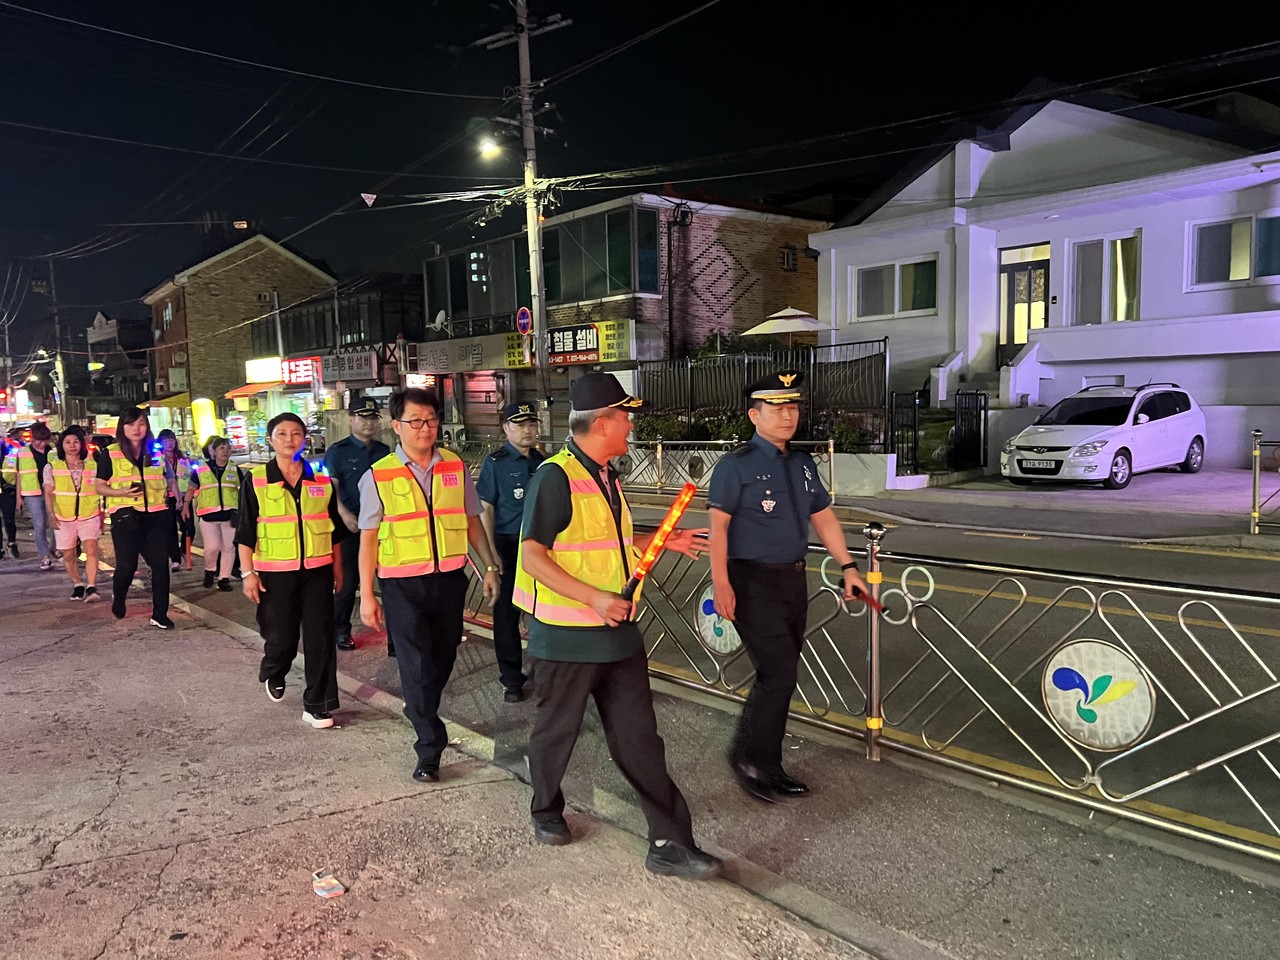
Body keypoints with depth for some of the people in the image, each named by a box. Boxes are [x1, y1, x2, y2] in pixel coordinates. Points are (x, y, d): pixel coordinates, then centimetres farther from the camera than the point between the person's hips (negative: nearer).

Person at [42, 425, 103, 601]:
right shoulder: (52, 467, 2)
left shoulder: (92, 465, 4)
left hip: (89, 516, -1)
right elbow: (48, 493, 1)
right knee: (69, 555, 10)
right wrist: (51, 514, -12)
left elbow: (98, 493, 10)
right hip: (64, 518, 1)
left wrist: (102, 518, 10)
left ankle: (91, 588, -19)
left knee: (91, 550, -17)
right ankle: (77, 584, 30)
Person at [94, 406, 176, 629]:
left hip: (156, 514, 3)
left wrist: (167, 489, 5)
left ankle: (160, 614, 9)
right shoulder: (111, 454, 2)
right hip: (125, 514, -3)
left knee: (160, 563, 0)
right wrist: (121, 492, -14)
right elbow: (100, 486, 3)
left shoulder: (156, 451, 10)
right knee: (127, 565, -4)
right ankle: (118, 598, 30)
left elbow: (169, 479, 24)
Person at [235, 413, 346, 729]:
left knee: (320, 638, 1)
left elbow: (335, 530, 12)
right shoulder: (256, 482, -2)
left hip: (317, 572, 2)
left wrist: (337, 568, 13)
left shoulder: (322, 482, 5)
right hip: (275, 573, -2)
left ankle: (317, 705, 12)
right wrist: (248, 573, -7)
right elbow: (245, 533, -2)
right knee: (281, 637, 6)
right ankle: (272, 675, 41)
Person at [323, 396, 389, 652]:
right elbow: (330, 487, -11)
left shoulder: (384, 451, 10)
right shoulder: (338, 451, -2)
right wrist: (344, 514, -24)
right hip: (351, 525, -3)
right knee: (348, 581, 7)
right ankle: (341, 630, 25)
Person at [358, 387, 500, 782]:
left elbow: (471, 521, 12)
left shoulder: (456, 467, 3)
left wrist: (490, 566, 9)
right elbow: (368, 538, -1)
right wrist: (366, 594, -2)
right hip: (402, 584, -3)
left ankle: (424, 716, 41)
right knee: (416, 664, -4)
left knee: (443, 658, 15)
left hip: (450, 578, 3)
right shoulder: (378, 477, -4)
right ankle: (429, 748, 8)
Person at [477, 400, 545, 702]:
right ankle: (511, 680, 16)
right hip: (508, 546, -4)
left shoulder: (543, 462, 9)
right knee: (507, 614, 4)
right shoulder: (495, 463, -4)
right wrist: (492, 553, -13)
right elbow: (485, 509, -7)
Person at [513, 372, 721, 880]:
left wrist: (663, 542, 17)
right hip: (567, 634, -7)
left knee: (639, 736, 7)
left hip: (617, 631, 7)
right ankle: (546, 811, 39)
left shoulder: (606, 477, 12)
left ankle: (670, 842, 12)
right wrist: (594, 598, -25)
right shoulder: (555, 477, -17)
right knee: (557, 728, 13)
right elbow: (532, 555, -20)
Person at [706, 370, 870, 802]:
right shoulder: (737, 465, -9)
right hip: (754, 583, -7)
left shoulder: (803, 463, 12)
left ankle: (767, 766, 25)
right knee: (778, 673, -11)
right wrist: (721, 583, -20)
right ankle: (746, 757, 8)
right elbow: (718, 525, -13)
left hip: (794, 580, 7)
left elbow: (823, 516, 17)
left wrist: (848, 566, 11)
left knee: (779, 676, 13)